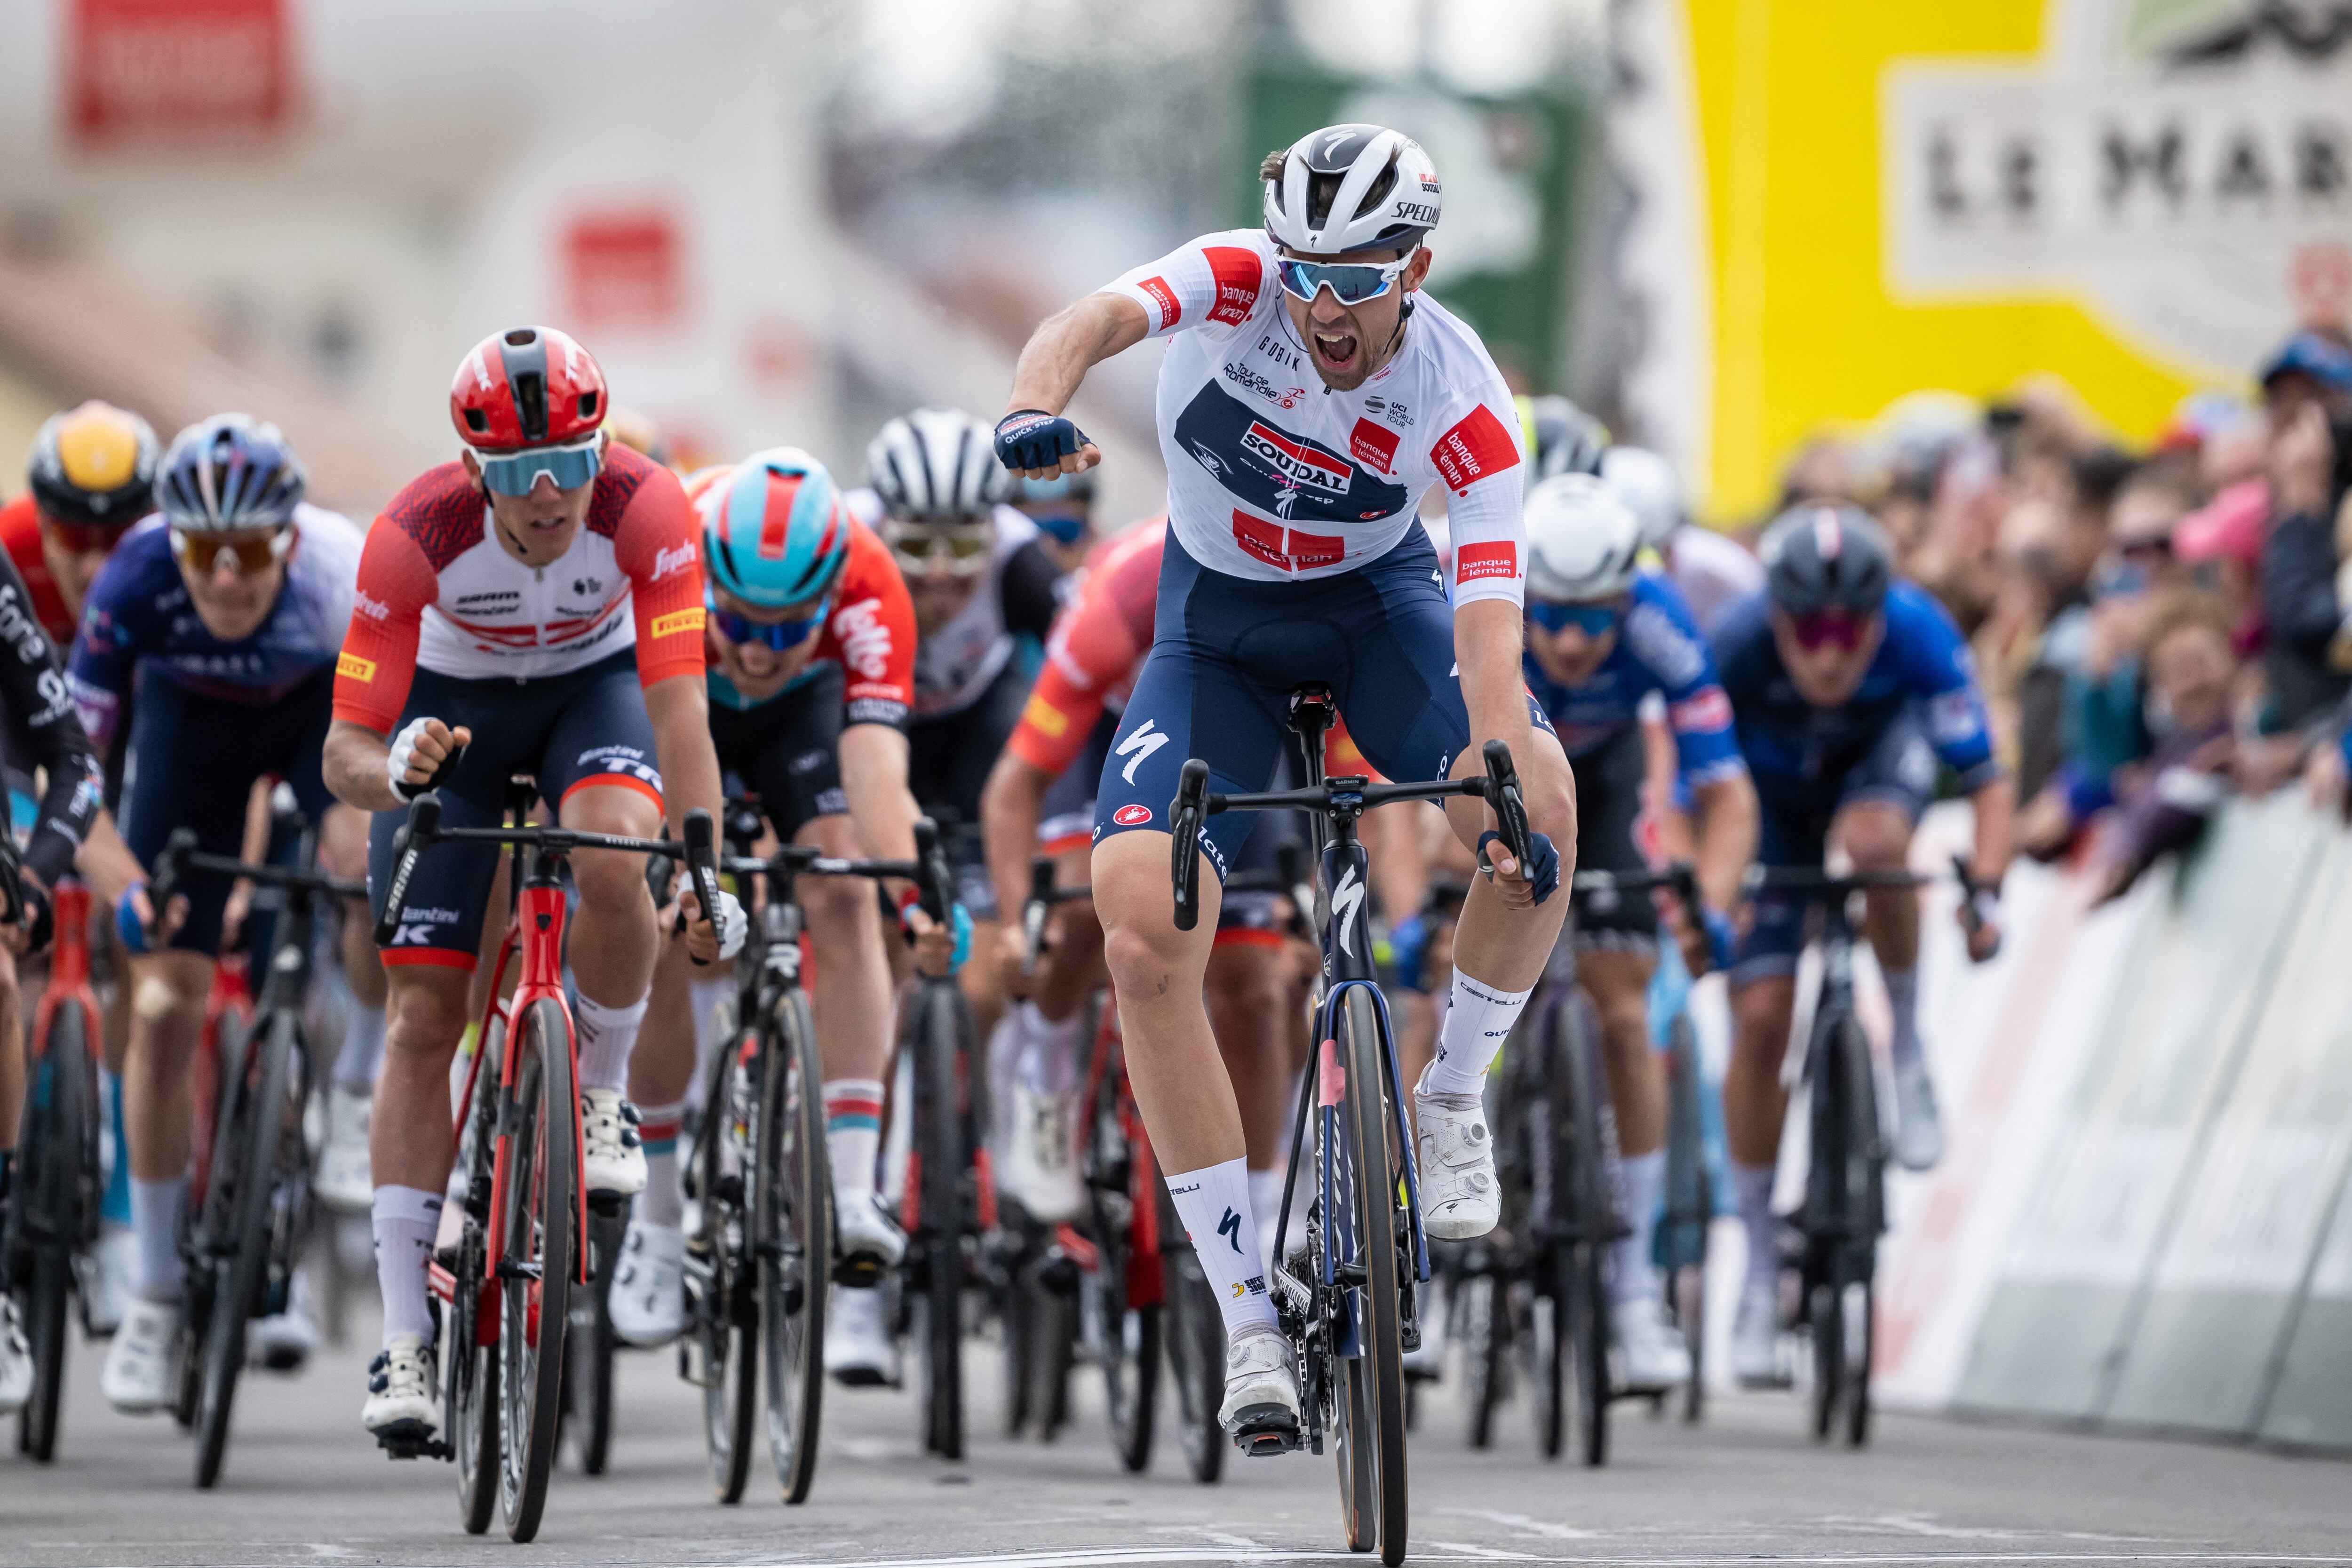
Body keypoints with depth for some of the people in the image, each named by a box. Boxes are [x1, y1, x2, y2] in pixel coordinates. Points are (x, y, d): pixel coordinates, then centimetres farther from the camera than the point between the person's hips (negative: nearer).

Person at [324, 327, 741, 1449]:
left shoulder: (645, 508, -32)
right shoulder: (415, 534, -33)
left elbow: (678, 703, -35)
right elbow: (344, 748, -29)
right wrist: (394, 771, -52)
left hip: (594, 686, 0)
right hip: (451, 706, 0)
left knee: (614, 858, -34)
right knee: (423, 1017, -7)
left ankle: (600, 1098, -4)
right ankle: (405, 1341, -3)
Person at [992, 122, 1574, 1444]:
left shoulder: (1465, 406, -25)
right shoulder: (1234, 283, -24)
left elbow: (1490, 618, -34)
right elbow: (1093, 321, -44)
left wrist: (1503, 773, -52)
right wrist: (1039, 407, -67)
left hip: (1379, 600, 0)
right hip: (1218, 625, 1)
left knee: (1538, 805, -32)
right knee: (1143, 939, -20)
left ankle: (1455, 1096, -3)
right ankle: (1252, 1319, -11)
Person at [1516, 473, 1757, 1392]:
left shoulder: (1658, 627, -36)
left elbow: (1727, 795, -35)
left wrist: (1710, 907, -54)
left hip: (1599, 770, 1)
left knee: (1623, 1019, -7)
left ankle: (1635, 1289, -1)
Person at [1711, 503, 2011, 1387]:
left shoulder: (1919, 633, -35)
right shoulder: (1737, 648, -35)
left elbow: (1987, 783, -32)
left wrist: (1985, 890, -46)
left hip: (1882, 750, 0)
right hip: (1773, 793, 1)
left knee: (1874, 841, -38)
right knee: (1760, 1020, -8)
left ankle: (1908, 1053, -12)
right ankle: (1759, 1273, 6)